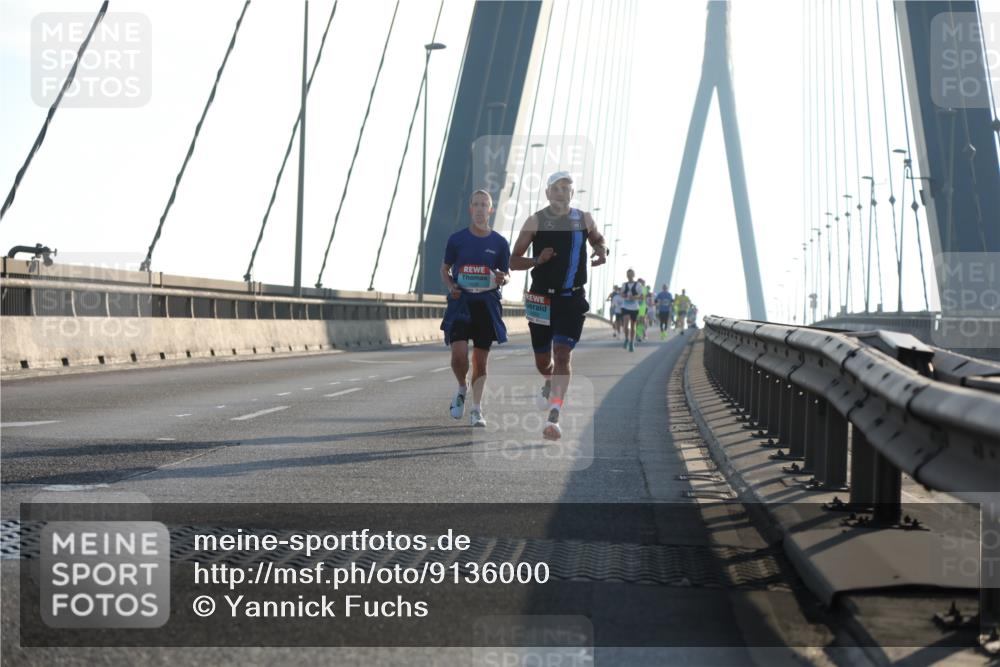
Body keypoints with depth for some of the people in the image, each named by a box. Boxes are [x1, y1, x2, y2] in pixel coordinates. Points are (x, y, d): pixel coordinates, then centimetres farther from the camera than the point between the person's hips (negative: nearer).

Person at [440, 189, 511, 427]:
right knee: (458, 354, -16)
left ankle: (477, 409, 14)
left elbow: (507, 274, 12)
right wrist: (450, 286, -7)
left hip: (487, 303, 1)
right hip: (460, 301, -1)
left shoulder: (499, 242, 4)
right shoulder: (457, 239, 2)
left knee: (480, 359, 4)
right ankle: (461, 389, 15)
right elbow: (444, 269, 13)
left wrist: (503, 279, -12)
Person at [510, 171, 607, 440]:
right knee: (542, 360, 11)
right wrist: (537, 260, -20)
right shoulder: (535, 221, -2)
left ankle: (554, 416, -21)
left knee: (563, 353, -16)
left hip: (572, 299, 0)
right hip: (542, 298, 0)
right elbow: (513, 261, 0)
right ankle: (549, 383, 49)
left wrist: (602, 251, 1)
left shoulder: (584, 219, 4)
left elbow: (598, 239, 25)